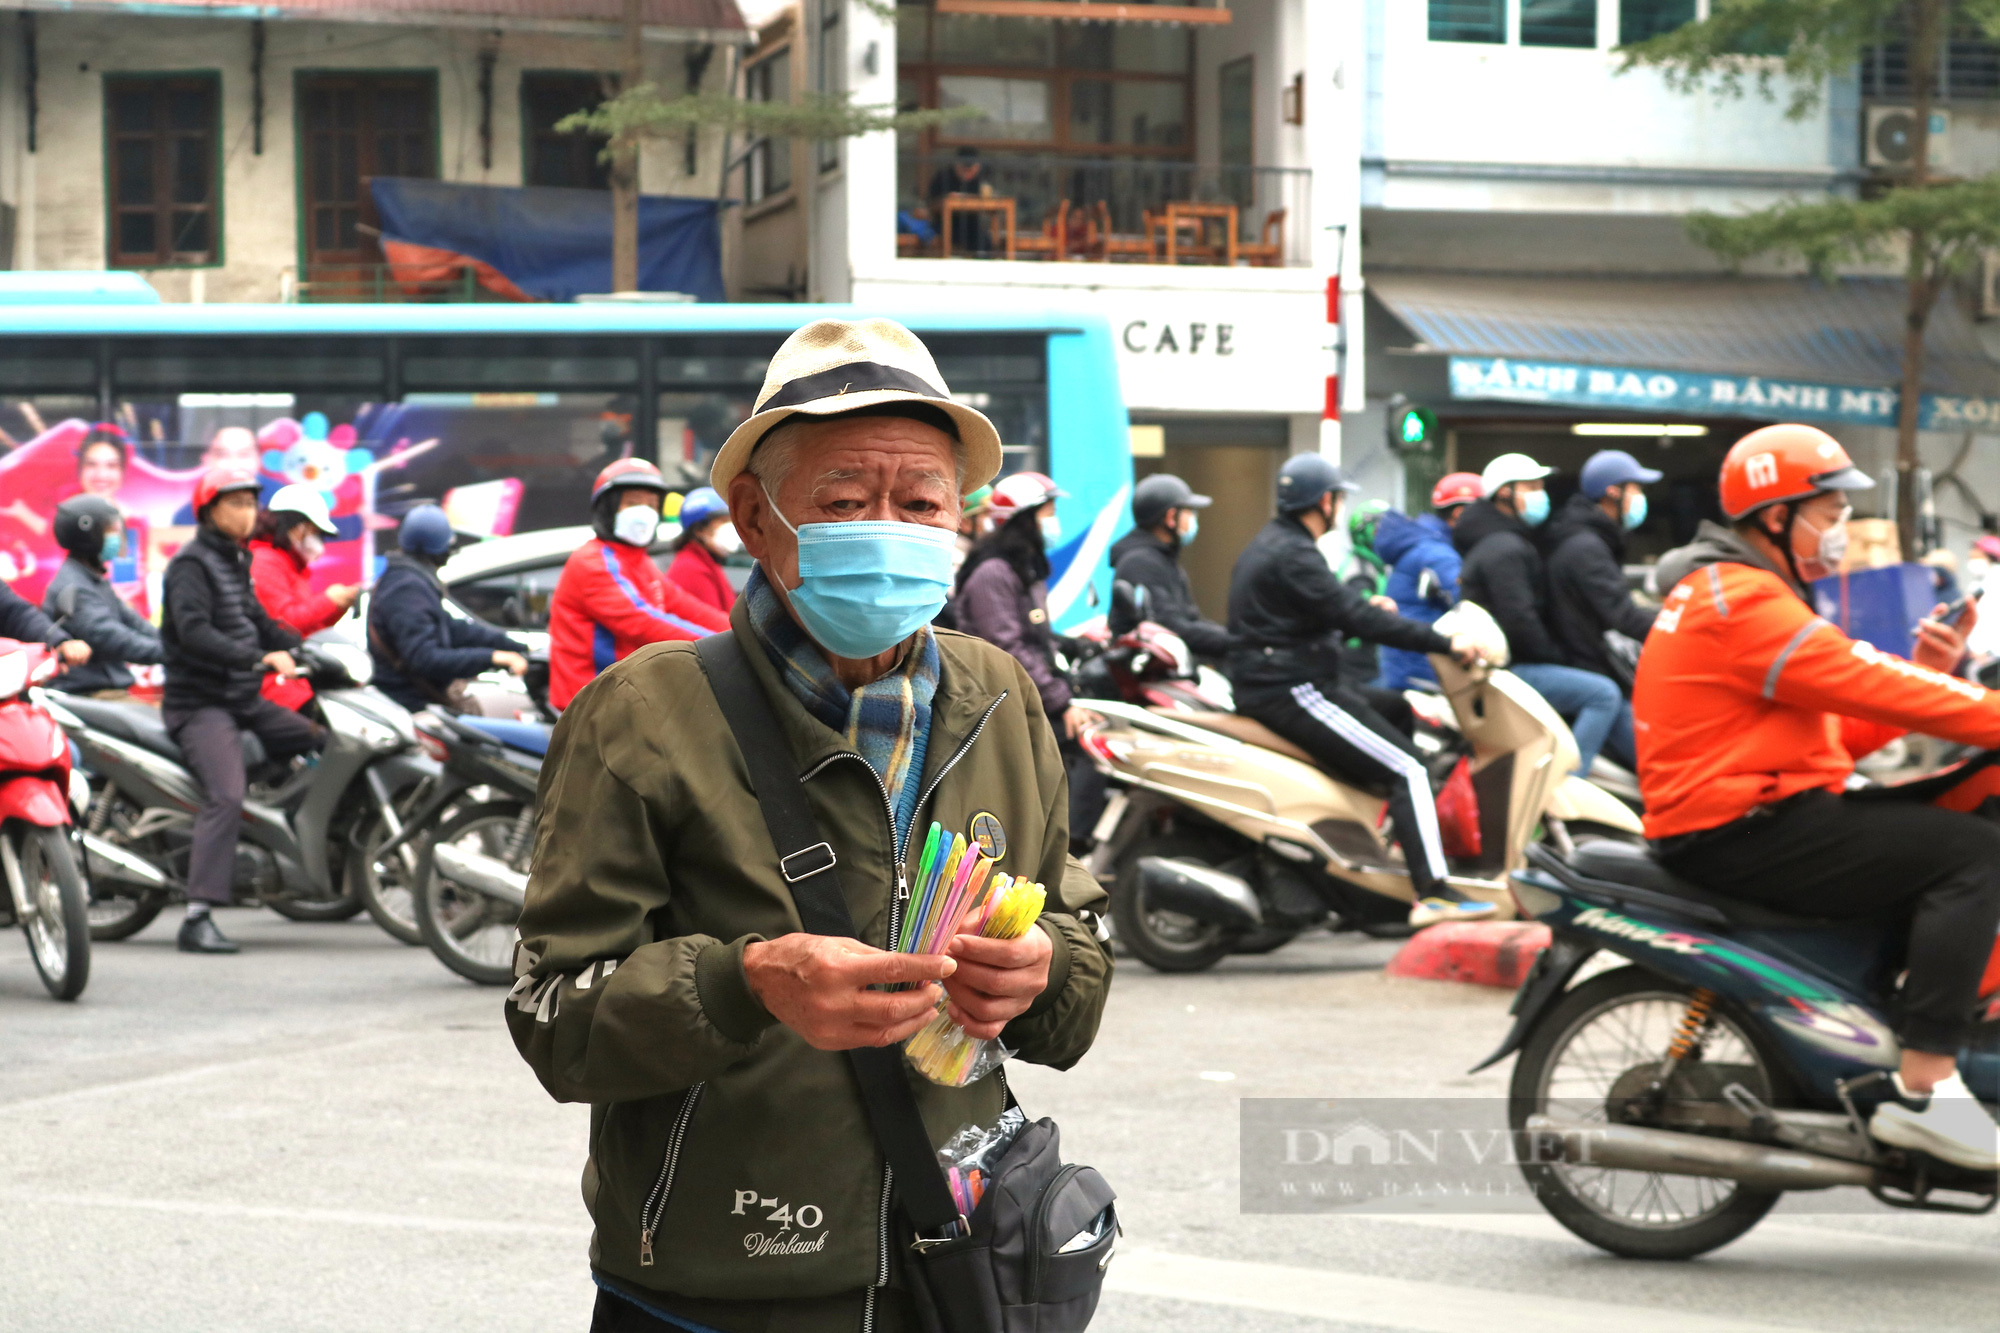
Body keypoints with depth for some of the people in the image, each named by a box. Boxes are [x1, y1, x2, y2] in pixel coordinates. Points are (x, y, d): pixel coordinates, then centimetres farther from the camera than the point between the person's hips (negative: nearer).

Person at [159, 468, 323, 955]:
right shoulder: (191, 564, -10)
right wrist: (260, 659, -33)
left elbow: (255, 622, 25)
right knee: (227, 797, -26)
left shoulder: (237, 562, 18)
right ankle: (198, 918, -31)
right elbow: (194, 632, -24)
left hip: (246, 701, 9)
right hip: (201, 706, -9)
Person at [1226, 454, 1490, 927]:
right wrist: (1445, 644, -21)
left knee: (1398, 710, 25)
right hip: (1290, 693, -11)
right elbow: (1356, 618, -23)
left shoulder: (1270, 545, 16)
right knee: (1408, 769, -15)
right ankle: (1432, 894, -22)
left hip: (1277, 686, 11)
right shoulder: (1291, 557, -17)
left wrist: (1367, 613, 19)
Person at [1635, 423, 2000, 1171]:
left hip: (1751, 819, 11)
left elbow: (1841, 733, 16)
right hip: (1743, 832, -11)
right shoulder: (1743, 601, -12)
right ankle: (1923, 1093, -25)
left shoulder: (1743, 593, 22)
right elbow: (1861, 686, -20)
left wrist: (1921, 673, 3)